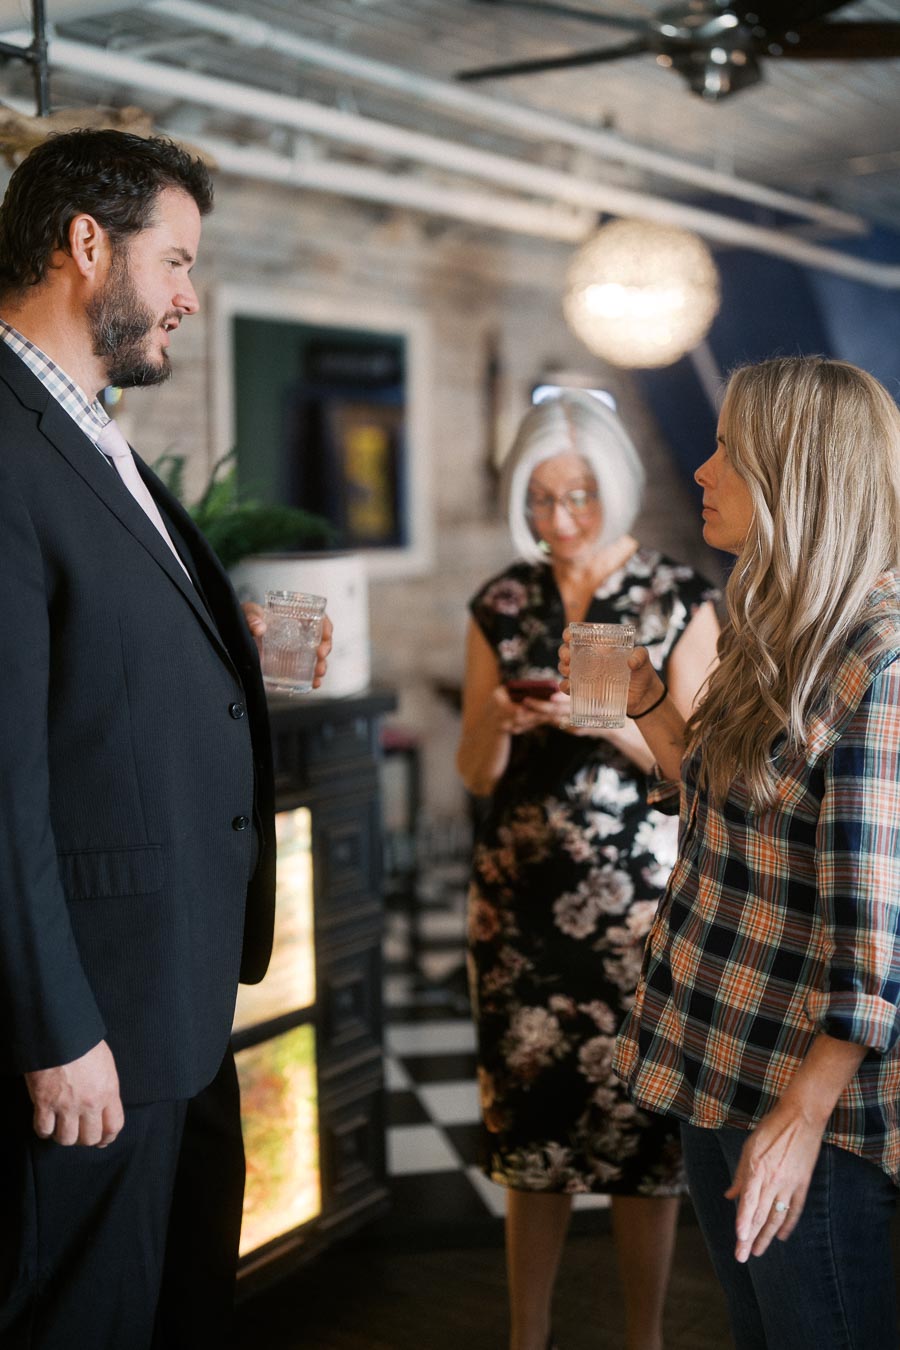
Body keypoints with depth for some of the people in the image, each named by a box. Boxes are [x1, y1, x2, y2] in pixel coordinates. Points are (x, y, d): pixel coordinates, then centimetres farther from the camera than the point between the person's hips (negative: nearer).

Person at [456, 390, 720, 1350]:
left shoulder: (679, 602, -1)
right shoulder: (501, 604, 7)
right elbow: (476, 775, 7)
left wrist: (609, 719, -20)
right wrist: (498, 722, -14)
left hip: (637, 899, -2)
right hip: (521, 895, 2)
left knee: (641, 1119, 1)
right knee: (530, 1117, 6)